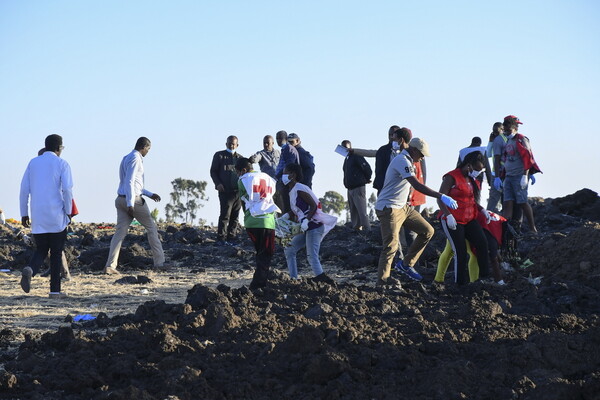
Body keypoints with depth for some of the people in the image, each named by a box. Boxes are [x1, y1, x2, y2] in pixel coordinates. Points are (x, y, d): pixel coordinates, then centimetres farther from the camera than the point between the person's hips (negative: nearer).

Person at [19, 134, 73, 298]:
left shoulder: (33, 163, 9)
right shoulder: (62, 164, -3)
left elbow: (24, 189, 7)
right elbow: (67, 189, -12)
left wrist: (24, 213, 12)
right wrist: (68, 211, -2)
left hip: (38, 217, 3)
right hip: (57, 216, -3)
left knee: (41, 249, 13)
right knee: (56, 252, 6)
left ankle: (30, 270, -19)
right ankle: (55, 290, 5)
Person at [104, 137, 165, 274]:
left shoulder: (126, 159, 20)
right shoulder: (135, 159, -12)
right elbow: (129, 182, -21)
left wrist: (150, 194, 28)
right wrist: (130, 204, -24)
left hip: (121, 200, 9)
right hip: (134, 200, -9)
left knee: (120, 232, 1)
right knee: (152, 228, 6)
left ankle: (110, 265, -9)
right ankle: (159, 262, 11)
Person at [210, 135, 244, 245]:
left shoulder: (240, 158, 17)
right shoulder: (219, 155, 8)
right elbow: (213, 171, 7)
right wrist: (218, 183, -8)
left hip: (238, 191, 4)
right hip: (225, 191, -4)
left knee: (235, 216, 4)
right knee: (225, 215, -10)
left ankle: (231, 238, 8)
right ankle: (221, 239, -8)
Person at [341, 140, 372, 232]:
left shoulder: (356, 156, -9)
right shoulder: (347, 159, 18)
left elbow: (367, 168, -16)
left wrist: (367, 179, -2)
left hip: (358, 188, -9)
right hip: (350, 189, 9)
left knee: (362, 213, -14)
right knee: (353, 213, 11)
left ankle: (367, 231, -16)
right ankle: (356, 229, 16)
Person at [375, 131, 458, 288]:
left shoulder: (407, 161, 13)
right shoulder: (402, 161, -20)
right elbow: (417, 185, -31)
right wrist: (441, 196, -36)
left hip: (403, 206, 10)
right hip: (389, 209, -10)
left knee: (427, 231, 5)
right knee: (391, 245, -11)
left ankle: (406, 264, 11)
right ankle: (382, 280, 1)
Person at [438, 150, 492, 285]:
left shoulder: (473, 180, 15)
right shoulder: (452, 177, -9)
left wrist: (482, 210, 10)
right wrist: (448, 215, -26)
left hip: (469, 219, 7)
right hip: (452, 221, -7)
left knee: (482, 243, -12)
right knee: (460, 252, -7)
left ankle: (485, 276, -8)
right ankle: (460, 283, 4)